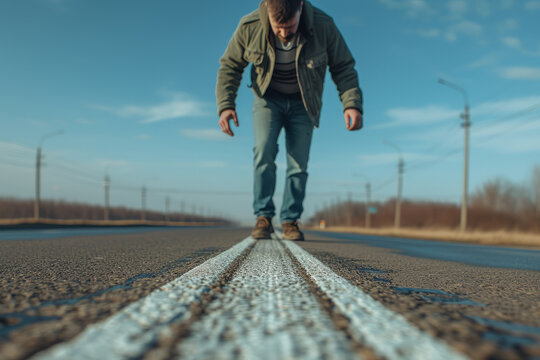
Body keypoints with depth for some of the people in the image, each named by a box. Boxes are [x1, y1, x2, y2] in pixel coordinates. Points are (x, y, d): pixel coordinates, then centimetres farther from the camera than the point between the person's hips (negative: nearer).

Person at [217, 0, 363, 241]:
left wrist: (352, 104, -28)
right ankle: (263, 217, -10)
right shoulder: (250, 26, -22)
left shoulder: (323, 26, -24)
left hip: (302, 103, 0)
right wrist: (225, 105, -19)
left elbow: (343, 67, -14)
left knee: (299, 163, -6)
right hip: (268, 97, 0)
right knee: (264, 151, -19)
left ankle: (290, 221, 5)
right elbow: (230, 66, -8)